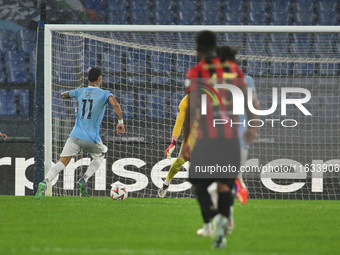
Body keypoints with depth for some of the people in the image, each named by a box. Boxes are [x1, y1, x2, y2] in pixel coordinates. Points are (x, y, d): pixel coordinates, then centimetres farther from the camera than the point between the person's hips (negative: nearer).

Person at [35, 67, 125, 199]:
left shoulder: (80, 92, 14)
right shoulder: (104, 94, 1)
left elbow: (63, 95, 30)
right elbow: (115, 105, -18)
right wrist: (120, 122, -9)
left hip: (76, 135, 2)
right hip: (92, 138, -2)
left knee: (62, 162, -6)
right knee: (100, 156, 28)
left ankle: (45, 183, -30)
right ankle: (84, 180, 9)